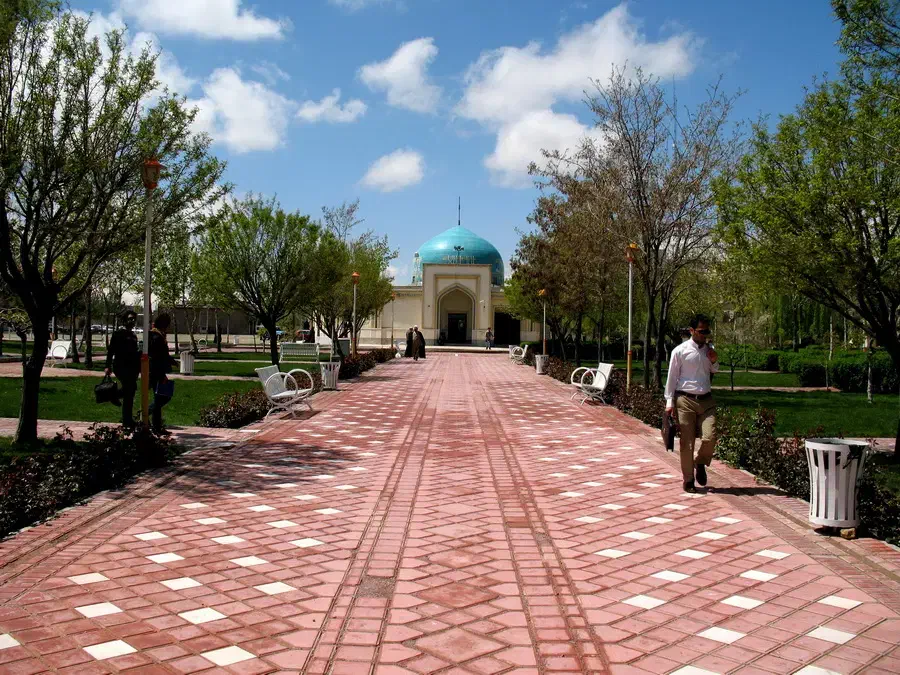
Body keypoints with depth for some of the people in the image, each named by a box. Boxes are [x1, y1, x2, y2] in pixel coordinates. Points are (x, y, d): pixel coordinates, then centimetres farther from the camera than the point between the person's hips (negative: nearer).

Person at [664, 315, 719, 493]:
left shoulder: (710, 350, 10)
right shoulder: (680, 351, -4)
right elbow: (672, 377, 0)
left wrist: (714, 361, 5)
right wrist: (669, 401, -3)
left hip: (706, 400, 4)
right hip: (685, 400, -3)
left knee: (709, 437, -11)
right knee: (687, 442, 1)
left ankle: (700, 463, 20)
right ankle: (688, 480, 15)